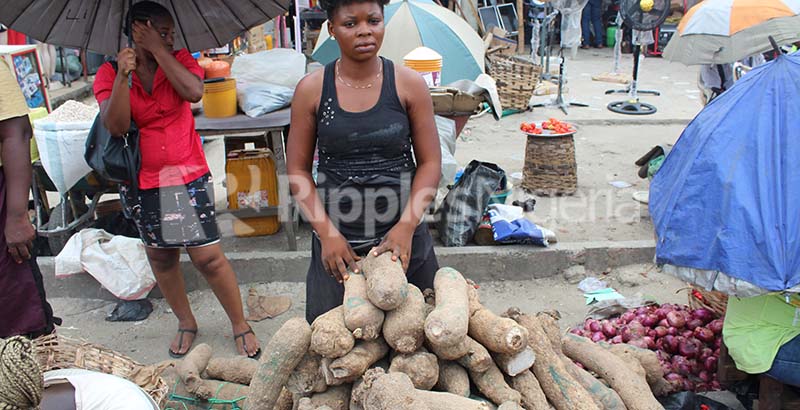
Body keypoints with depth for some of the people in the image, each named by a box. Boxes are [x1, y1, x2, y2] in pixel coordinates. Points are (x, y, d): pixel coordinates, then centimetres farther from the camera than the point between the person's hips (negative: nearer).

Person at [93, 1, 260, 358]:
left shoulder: (178, 60, 0)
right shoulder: (109, 73, -2)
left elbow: (194, 92, -22)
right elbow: (116, 126, -15)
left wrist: (159, 51, -18)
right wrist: (123, 75, -24)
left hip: (188, 176, -2)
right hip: (141, 183, 2)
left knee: (207, 255, -5)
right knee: (160, 256, 14)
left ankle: (240, 324, 11)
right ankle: (185, 322, 33)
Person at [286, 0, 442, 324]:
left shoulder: (409, 85, -2)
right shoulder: (311, 90, -2)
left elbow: (430, 162, -2)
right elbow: (298, 169, 0)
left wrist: (407, 225, -14)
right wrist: (327, 232, -11)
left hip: (403, 236, 0)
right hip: (337, 239, 0)